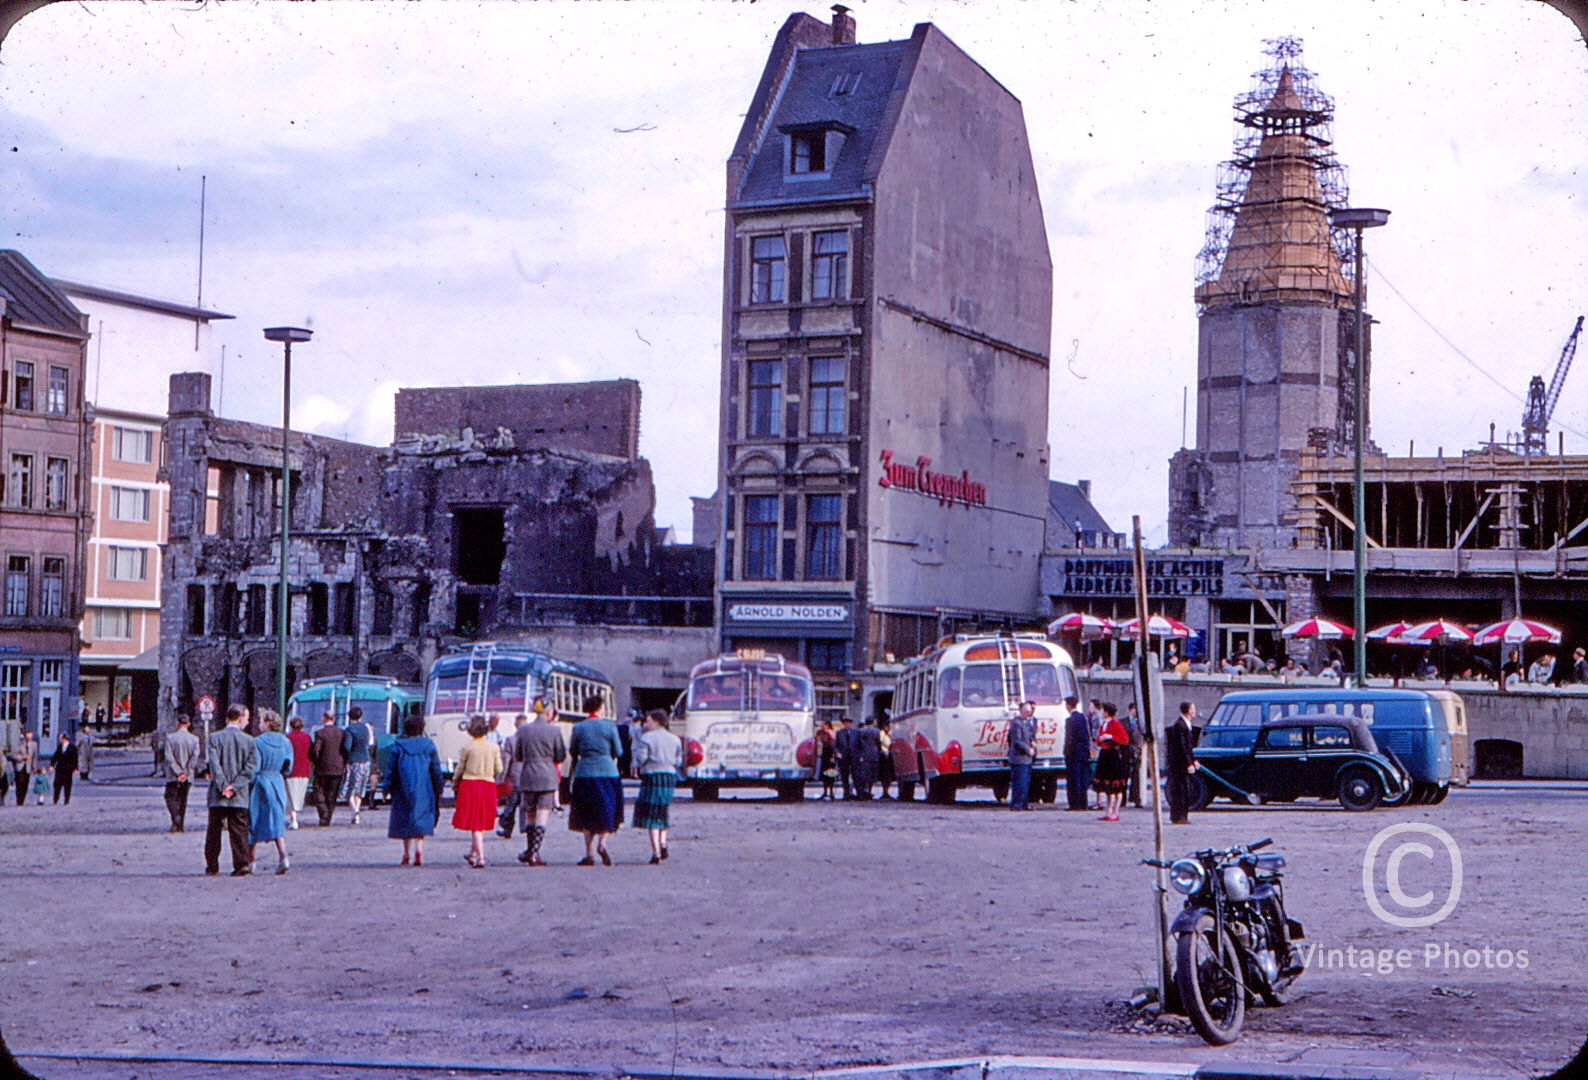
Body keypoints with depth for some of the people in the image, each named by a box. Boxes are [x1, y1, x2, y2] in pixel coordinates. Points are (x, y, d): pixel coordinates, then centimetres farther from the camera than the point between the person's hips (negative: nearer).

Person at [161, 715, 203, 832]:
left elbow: (168, 757, -12)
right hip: (187, 776, 3)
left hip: (172, 775, -3)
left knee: (170, 796, 5)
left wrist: (178, 772, -11)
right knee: (183, 799, 12)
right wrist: (186, 772, -7)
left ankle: (176, 819, -16)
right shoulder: (194, 739, -1)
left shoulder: (170, 738, -6)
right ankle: (180, 825, 14)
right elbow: (195, 756, -7)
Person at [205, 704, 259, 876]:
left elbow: (214, 764, -10)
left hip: (217, 797, 0)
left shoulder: (215, 738, -3)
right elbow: (250, 768, -6)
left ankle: (212, 866, 14)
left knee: (214, 830, 10)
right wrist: (234, 787, -7)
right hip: (240, 797, 0)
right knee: (239, 830, 4)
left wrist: (223, 787, -9)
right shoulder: (249, 741, -1)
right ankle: (242, 864, -3)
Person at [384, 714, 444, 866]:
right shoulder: (429, 745, 1)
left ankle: (406, 854, 12)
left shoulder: (398, 746, 0)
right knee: (421, 818, 2)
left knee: (405, 820, 11)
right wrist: (439, 790, 11)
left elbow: (390, 769, 1)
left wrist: (386, 789, 7)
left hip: (403, 790, 0)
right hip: (424, 791, 0)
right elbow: (436, 770, 3)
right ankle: (419, 849, -18)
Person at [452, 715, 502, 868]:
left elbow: (460, 768, 2)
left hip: (470, 784, -3)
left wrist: (455, 781, 20)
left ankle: (481, 857, -10)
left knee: (474, 823, 0)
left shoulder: (467, 747, -7)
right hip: (488, 785, 3)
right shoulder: (494, 747, 0)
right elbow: (499, 769, 3)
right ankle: (472, 854, 29)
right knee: (481, 822, 17)